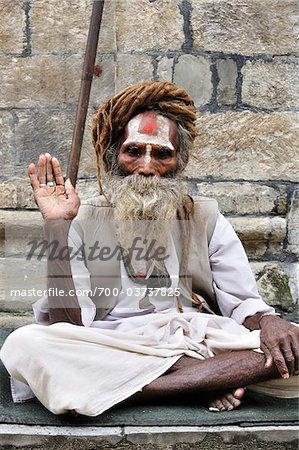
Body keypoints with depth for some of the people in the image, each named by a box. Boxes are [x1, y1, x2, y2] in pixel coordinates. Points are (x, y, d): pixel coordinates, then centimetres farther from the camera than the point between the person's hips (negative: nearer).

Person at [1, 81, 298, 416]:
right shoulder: (83, 221, 7)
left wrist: (266, 321, -20)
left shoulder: (206, 219, 12)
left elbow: (243, 303, 5)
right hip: (108, 353, 0)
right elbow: (67, 324, -4)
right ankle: (209, 381, -21)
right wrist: (57, 226, -10)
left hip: (198, 342, 1)